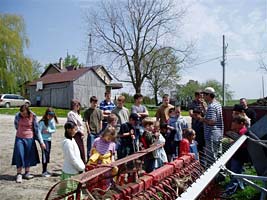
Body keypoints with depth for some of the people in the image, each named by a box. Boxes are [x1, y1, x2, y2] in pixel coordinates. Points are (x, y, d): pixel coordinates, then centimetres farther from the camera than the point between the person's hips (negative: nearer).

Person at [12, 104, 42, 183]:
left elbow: (37, 129, -8)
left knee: (29, 156, 9)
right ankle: (19, 174, 8)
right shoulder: (18, 115, -10)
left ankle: (27, 173, 24)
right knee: (19, 156, -2)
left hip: (29, 139, 0)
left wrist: (41, 142, -8)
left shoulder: (33, 117, -13)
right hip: (19, 138, 0)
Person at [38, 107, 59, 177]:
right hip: (44, 139, -6)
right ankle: (44, 172, 1)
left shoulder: (52, 120, 2)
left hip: (49, 139, 6)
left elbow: (54, 129, 3)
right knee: (45, 154, -7)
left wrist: (48, 131, -17)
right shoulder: (42, 122, -14)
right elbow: (39, 132, -18)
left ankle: (46, 170, 22)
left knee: (48, 154, 11)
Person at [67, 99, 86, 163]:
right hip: (75, 135, -9)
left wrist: (82, 132, 5)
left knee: (82, 151, 11)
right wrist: (81, 132, -6)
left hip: (80, 135, 9)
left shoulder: (78, 114, 18)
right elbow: (74, 125, -15)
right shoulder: (71, 114, -9)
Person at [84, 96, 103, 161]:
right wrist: (88, 131, -10)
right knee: (90, 147, 2)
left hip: (98, 132, 4)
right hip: (91, 132, -4)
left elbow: (100, 121, 10)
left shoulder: (99, 111, 8)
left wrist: (100, 130, 5)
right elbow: (86, 122, -5)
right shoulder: (87, 111, -3)